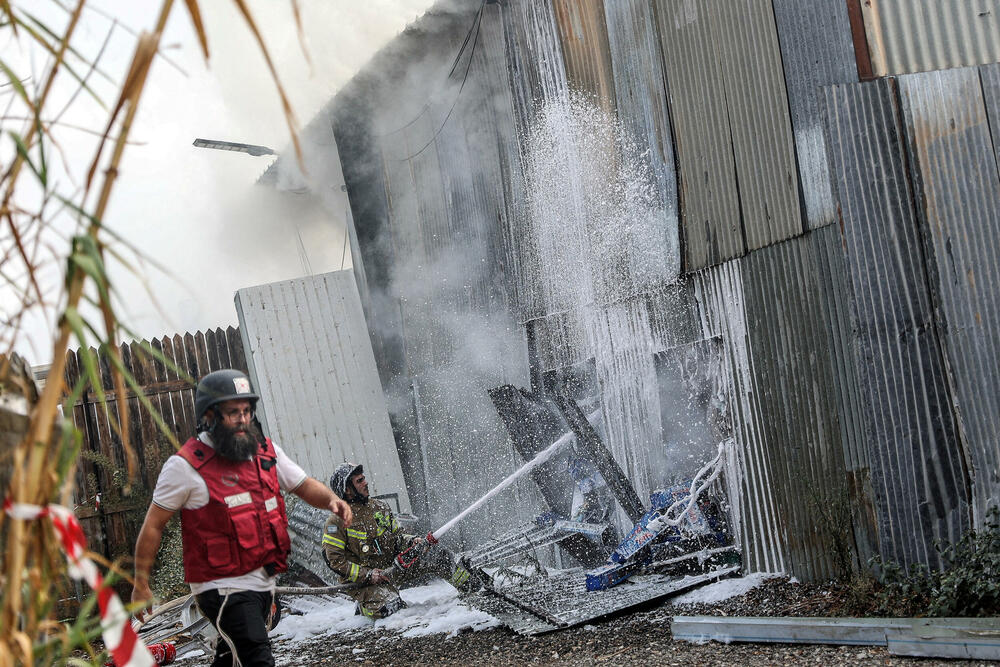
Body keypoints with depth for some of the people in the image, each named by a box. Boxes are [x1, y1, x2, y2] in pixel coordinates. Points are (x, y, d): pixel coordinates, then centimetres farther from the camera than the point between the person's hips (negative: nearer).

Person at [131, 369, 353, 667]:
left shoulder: (266, 451, 6)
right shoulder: (186, 465, -11)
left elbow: (305, 486, 13)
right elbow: (153, 525, -5)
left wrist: (331, 500, -10)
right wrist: (141, 583, -4)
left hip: (263, 583, 7)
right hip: (223, 588, -7)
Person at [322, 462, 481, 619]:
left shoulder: (378, 507, 6)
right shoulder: (337, 522, -13)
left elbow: (397, 537, 14)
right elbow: (334, 560, -15)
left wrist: (411, 541, -10)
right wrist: (367, 575, -23)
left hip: (392, 567, 6)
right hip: (363, 580, -6)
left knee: (439, 555, -4)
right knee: (390, 607, -33)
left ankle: (466, 582, 21)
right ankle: (365, 605, 0)